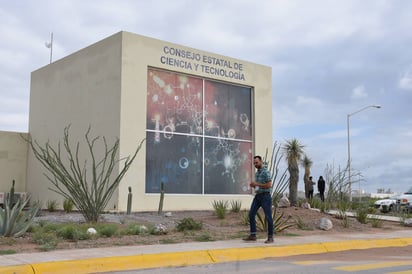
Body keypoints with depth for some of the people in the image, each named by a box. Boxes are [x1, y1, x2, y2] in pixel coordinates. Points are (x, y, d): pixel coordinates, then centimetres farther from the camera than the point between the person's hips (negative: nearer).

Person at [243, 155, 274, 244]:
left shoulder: (266, 172, -11)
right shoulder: (257, 173, 15)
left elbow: (269, 185, -19)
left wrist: (256, 184, -16)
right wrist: (253, 185, 3)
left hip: (265, 196, -8)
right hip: (257, 196, 8)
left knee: (268, 216, -3)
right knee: (251, 214, 2)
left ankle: (270, 237, 5)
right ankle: (252, 235, 8)